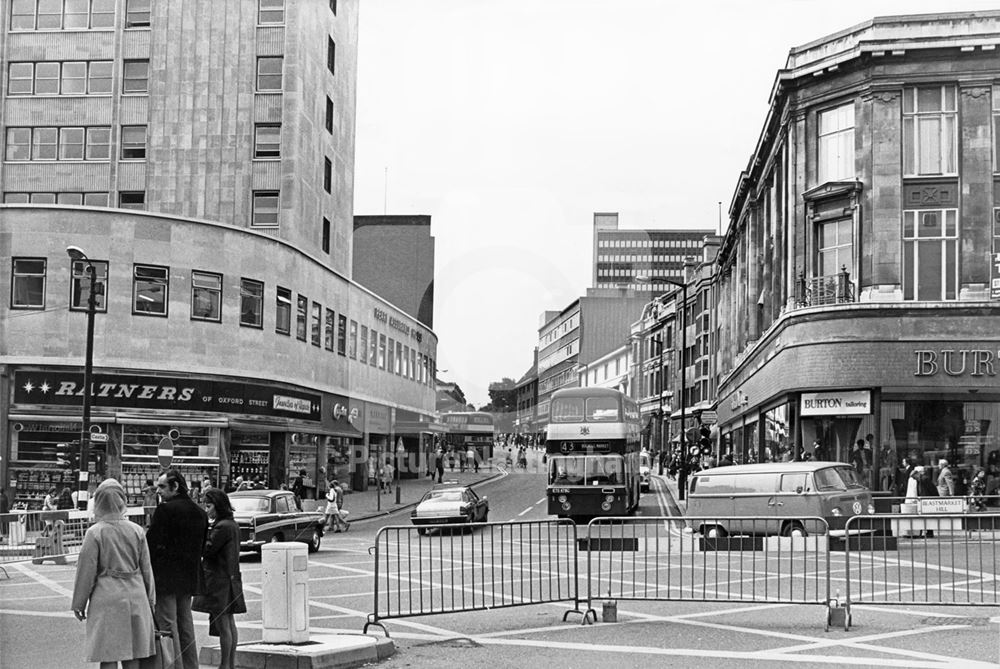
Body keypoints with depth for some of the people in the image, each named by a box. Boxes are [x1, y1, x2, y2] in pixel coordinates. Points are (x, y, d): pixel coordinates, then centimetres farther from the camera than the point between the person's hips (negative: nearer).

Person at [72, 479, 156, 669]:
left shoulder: (95, 532, -9)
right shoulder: (136, 531, 2)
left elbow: (86, 571, -5)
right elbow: (146, 569, 8)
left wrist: (79, 603, 5)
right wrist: (150, 600, 18)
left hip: (106, 599, -4)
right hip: (135, 597, 4)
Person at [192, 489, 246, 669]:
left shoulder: (222, 527, -17)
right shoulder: (232, 525, 14)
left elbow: (206, 550, -18)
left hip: (219, 580, -10)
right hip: (230, 578, 10)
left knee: (223, 625, -5)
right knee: (229, 623, 13)